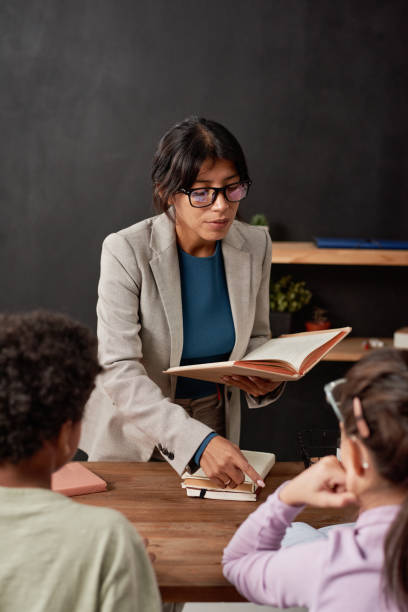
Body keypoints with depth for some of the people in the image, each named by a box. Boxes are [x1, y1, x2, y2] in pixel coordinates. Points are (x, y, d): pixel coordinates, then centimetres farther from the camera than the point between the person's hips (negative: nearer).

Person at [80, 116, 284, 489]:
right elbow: (119, 373, -27)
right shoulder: (127, 252, -22)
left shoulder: (255, 245, -8)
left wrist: (265, 379, -16)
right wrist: (197, 441, -37)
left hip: (216, 425, 3)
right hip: (133, 435, -2)